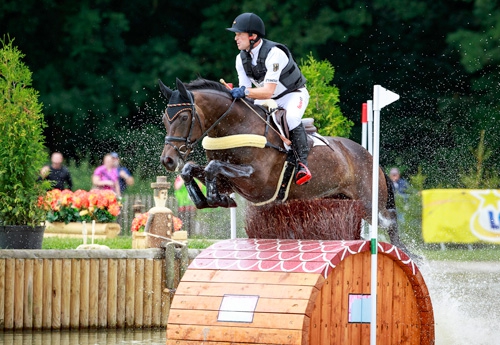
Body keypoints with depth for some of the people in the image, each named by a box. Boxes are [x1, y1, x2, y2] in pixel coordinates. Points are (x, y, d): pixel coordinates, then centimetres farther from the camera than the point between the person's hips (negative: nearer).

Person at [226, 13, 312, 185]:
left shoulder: (274, 53, -31)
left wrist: (244, 92, -50)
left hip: (294, 94, -7)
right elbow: (244, 90, -6)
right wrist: (233, 93, -27)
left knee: (291, 117, -37)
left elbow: (268, 92, -37)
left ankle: (302, 163, -30)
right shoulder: (242, 58, -7)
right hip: (268, 99, 7)